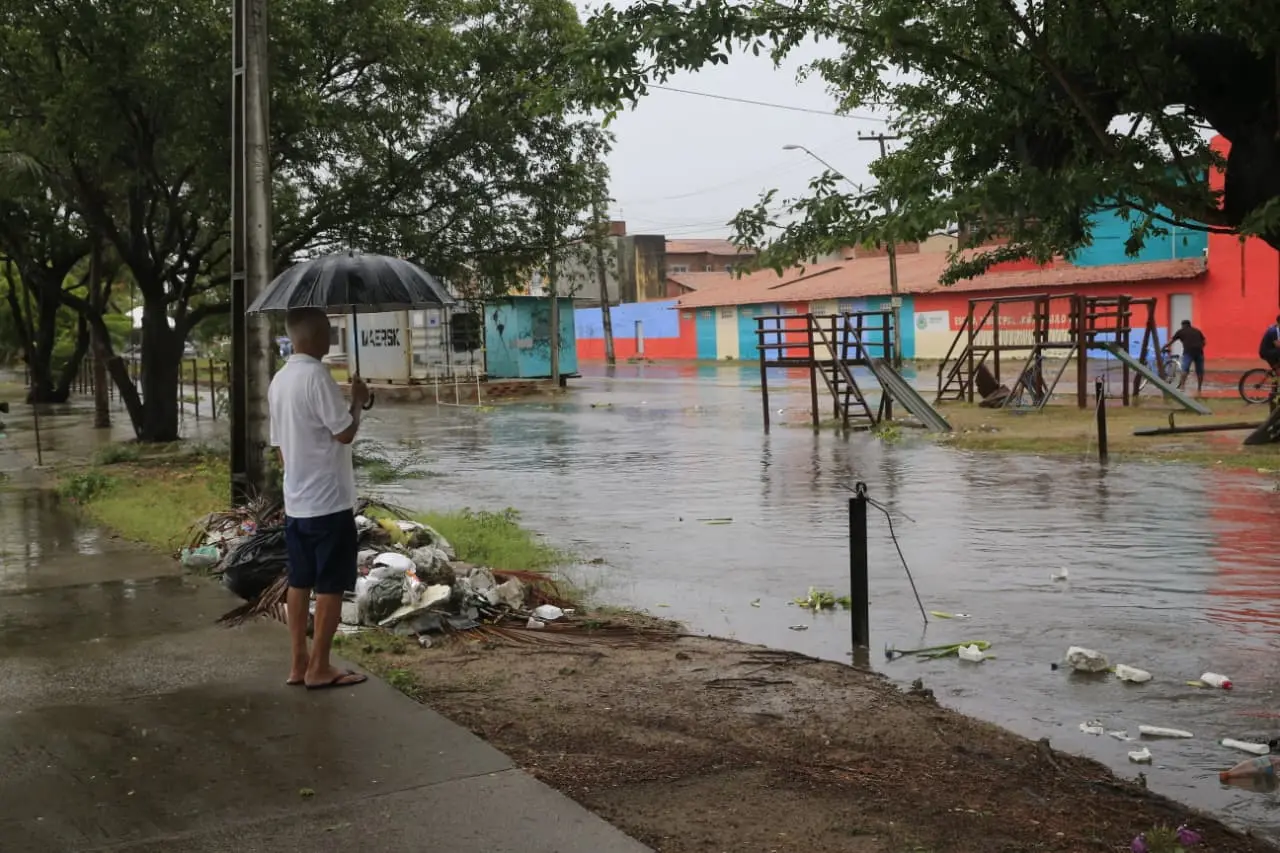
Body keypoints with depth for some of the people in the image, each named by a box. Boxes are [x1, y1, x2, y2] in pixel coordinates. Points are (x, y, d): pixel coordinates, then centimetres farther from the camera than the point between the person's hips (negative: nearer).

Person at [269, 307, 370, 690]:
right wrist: (358, 401, -1)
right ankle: (319, 668, 4)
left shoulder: (279, 380, 11)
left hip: (295, 501, 9)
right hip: (329, 501, -9)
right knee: (331, 585, -1)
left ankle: (299, 663, 17)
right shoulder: (316, 375, -17)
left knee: (300, 582, 12)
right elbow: (344, 433, -18)